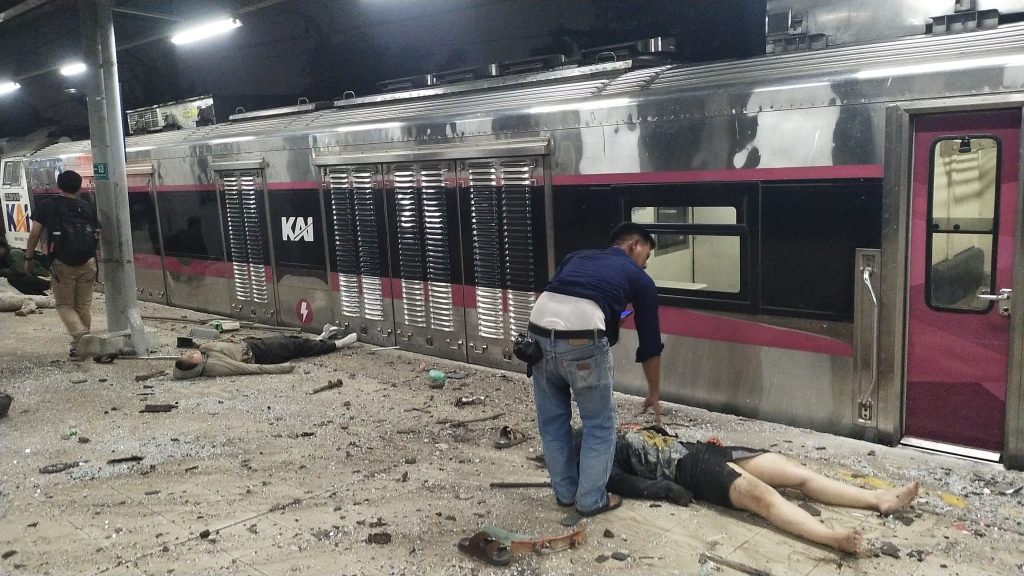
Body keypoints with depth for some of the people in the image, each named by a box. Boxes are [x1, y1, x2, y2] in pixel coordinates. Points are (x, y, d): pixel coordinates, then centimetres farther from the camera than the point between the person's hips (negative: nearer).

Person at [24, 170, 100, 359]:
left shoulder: (47, 206, 4)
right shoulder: (88, 207, 10)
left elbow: (34, 234, 0)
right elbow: (98, 235, 8)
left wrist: (29, 258, 9)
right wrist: (97, 260, 19)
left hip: (62, 263, -2)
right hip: (87, 263, 2)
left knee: (64, 305, 7)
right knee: (83, 305, 11)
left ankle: (81, 334, -19)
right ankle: (79, 346, 14)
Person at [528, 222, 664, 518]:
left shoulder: (577, 256, 31)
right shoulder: (639, 278, 20)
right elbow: (650, 343, 25)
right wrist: (653, 394, 36)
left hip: (539, 331, 5)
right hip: (581, 339, -5)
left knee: (552, 420, 21)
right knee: (599, 425, 15)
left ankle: (565, 492, 34)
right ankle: (592, 499, 24)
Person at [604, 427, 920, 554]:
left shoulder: (629, 433, 27)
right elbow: (623, 482, -12)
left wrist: (707, 440, 17)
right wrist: (665, 489, -23)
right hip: (689, 468, -8)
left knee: (799, 473, -4)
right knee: (761, 495, -33)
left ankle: (879, 498, -8)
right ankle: (834, 537, -50)